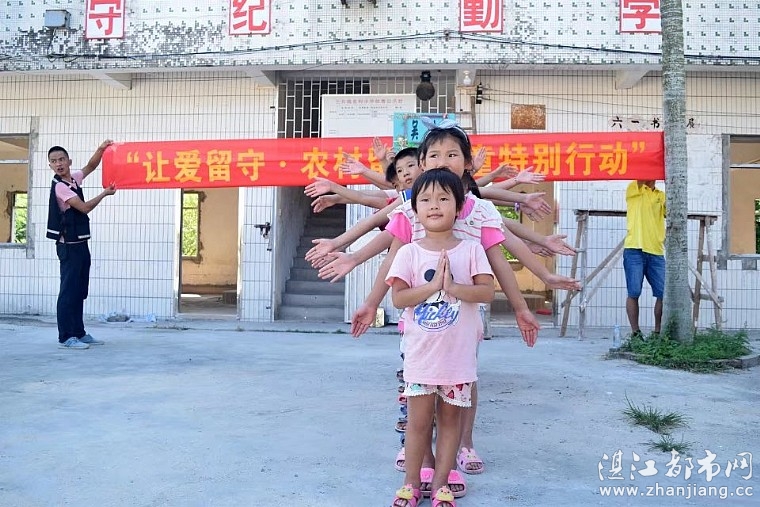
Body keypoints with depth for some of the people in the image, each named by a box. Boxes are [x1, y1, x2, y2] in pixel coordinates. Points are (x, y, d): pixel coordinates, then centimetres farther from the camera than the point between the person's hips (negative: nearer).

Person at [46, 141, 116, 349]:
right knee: (69, 291, -6)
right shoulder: (60, 187, -13)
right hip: (69, 245, -9)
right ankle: (65, 337, -2)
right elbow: (85, 207, -15)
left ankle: (79, 333, 18)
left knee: (80, 291, 11)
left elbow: (91, 166, 19)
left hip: (80, 243, 9)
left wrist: (101, 150, 2)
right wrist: (105, 193, -4)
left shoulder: (73, 179, 10)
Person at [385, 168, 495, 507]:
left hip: (459, 354, 1)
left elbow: (487, 291, -10)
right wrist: (432, 285, -21)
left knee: (449, 418, 12)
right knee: (418, 420, 8)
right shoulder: (409, 252, -3)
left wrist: (453, 287, -24)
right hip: (421, 353, 0)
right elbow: (398, 298, -10)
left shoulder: (471, 249, -1)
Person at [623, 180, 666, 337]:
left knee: (664, 293, 1)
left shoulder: (662, 196, 17)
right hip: (634, 250, -4)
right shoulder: (633, 189, 6)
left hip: (656, 252, 4)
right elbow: (639, 180, -15)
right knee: (633, 293, -3)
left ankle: (658, 331, 15)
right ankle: (635, 332, 6)